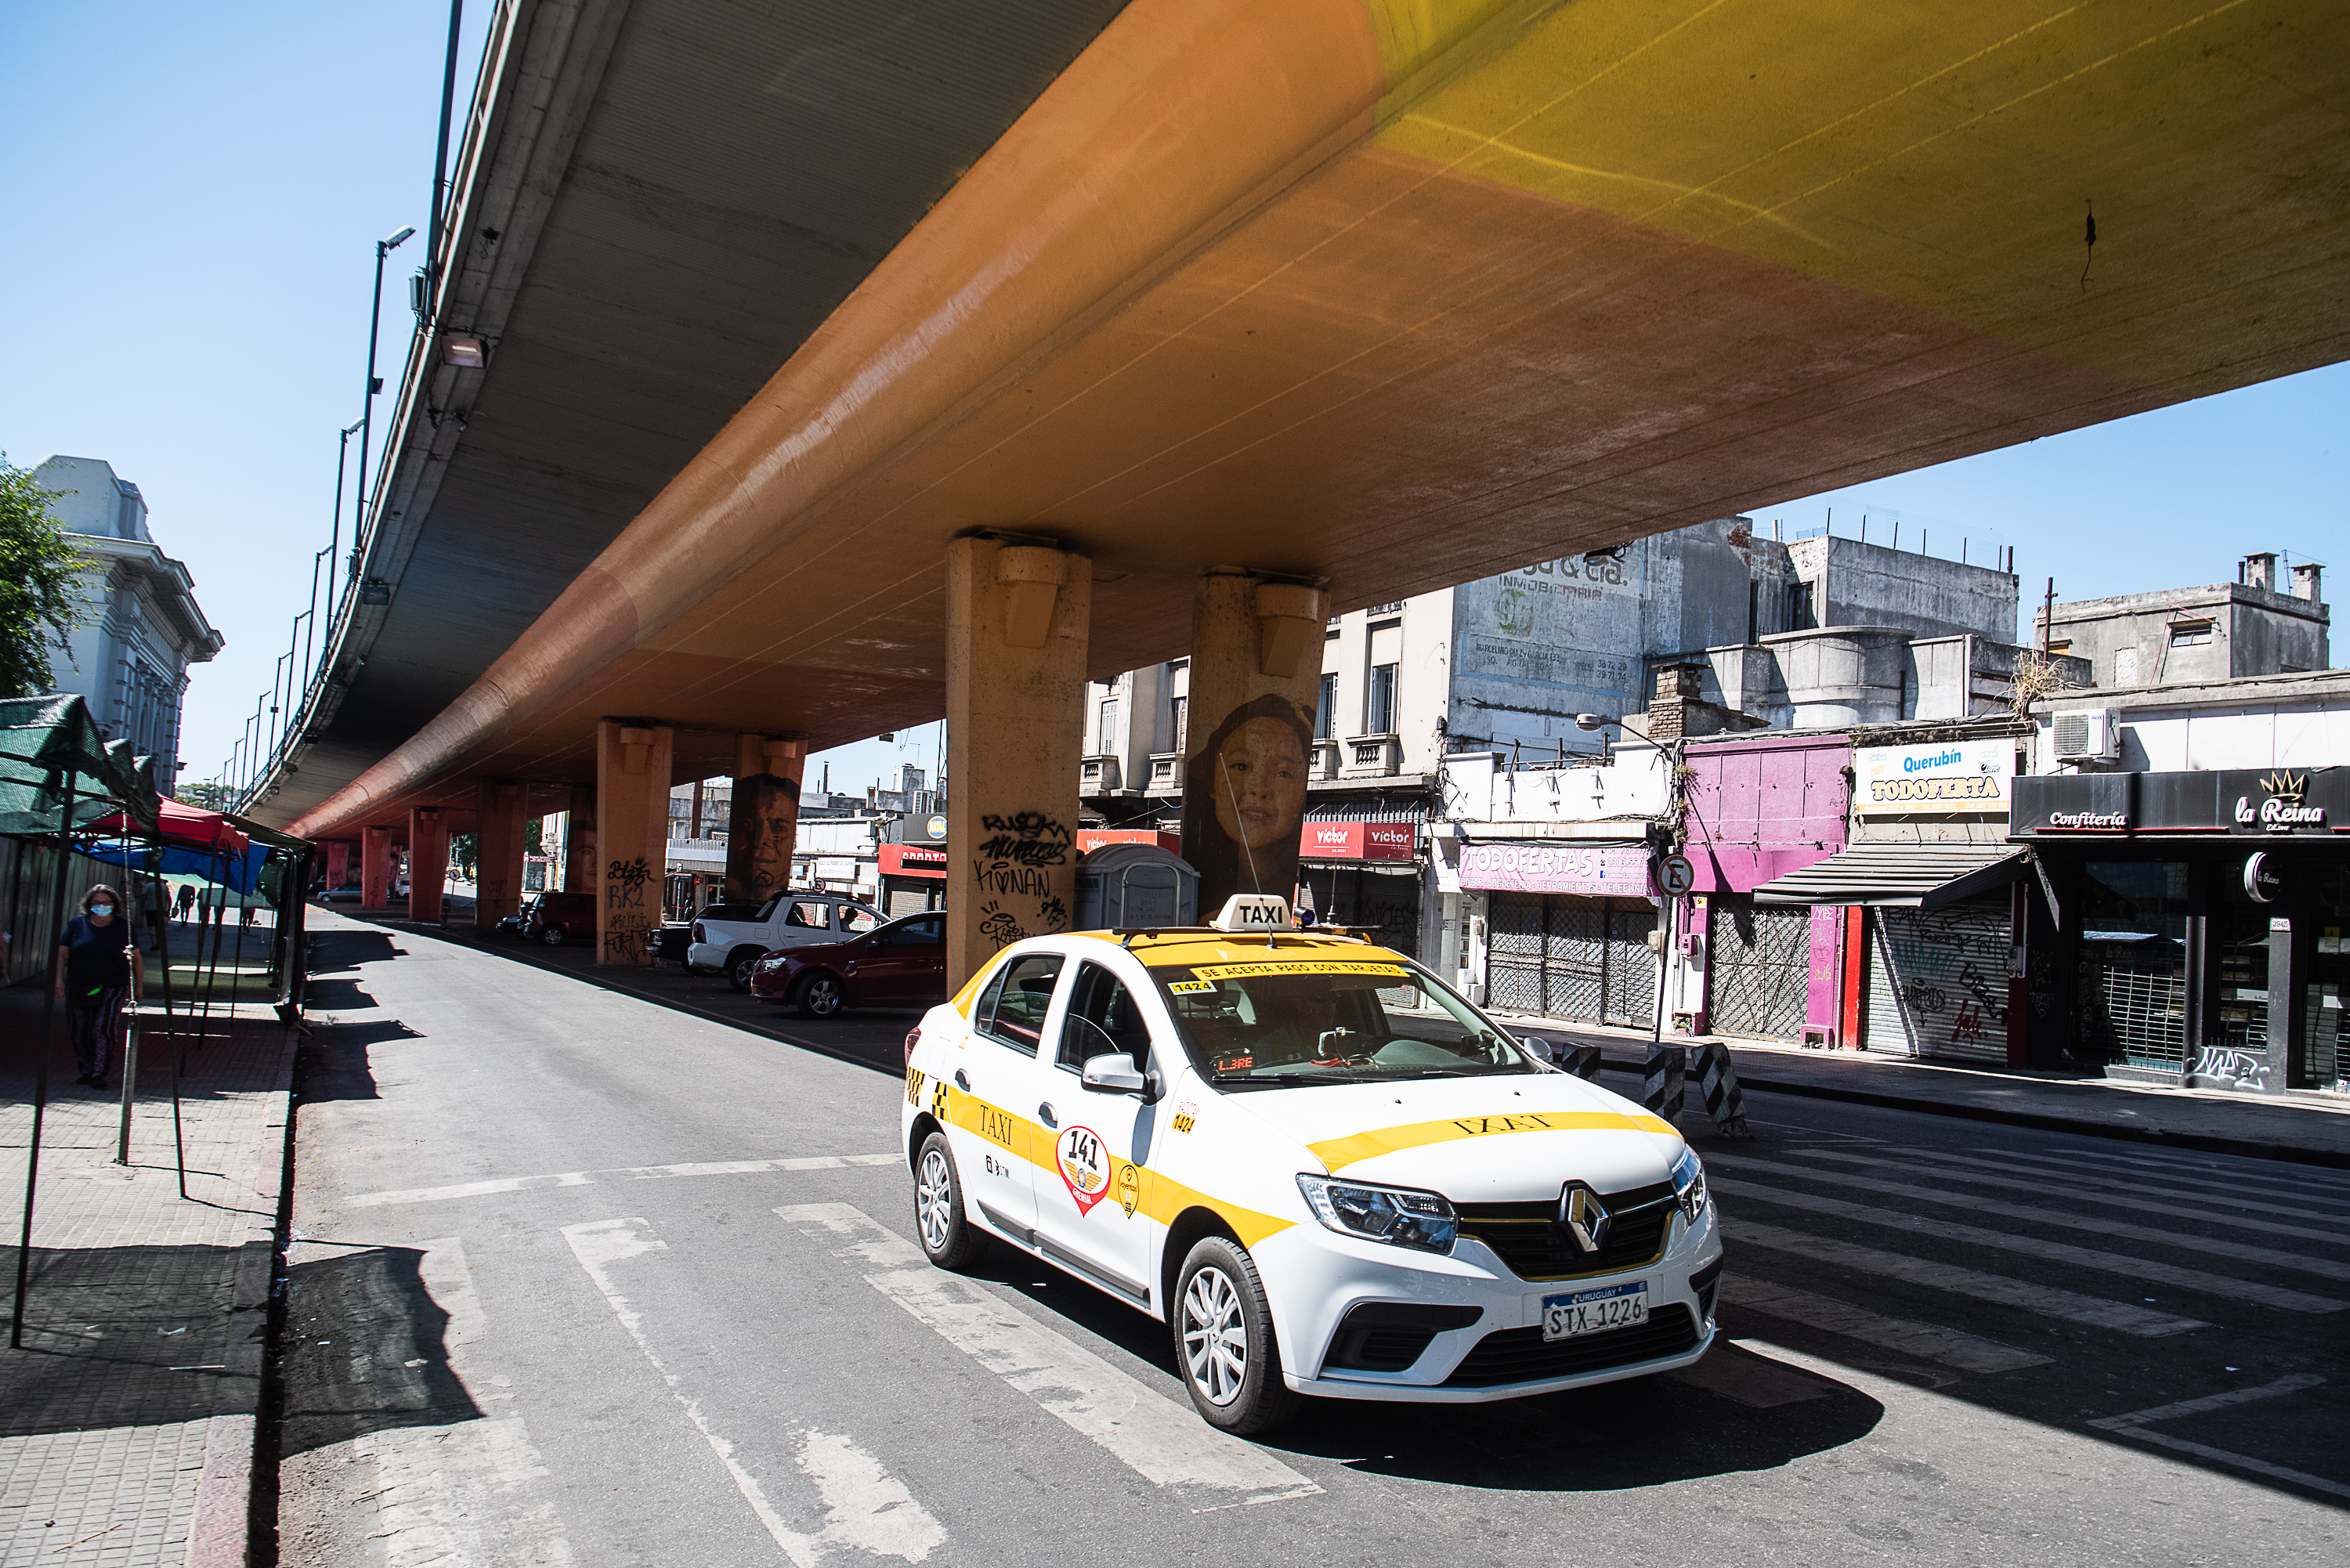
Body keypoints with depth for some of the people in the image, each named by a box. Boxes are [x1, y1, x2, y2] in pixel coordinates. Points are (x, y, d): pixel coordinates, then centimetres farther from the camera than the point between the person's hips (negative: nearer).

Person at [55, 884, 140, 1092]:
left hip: (113, 987, -3)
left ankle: (99, 1073, -12)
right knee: (80, 1033, 9)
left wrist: (137, 987, 8)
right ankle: (86, 1071, 24)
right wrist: (59, 979, -7)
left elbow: (136, 958, 7)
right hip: (78, 987, 3)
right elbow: (61, 953, 5)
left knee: (103, 1029, -14)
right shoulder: (77, 924, 3)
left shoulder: (124, 927, 1)